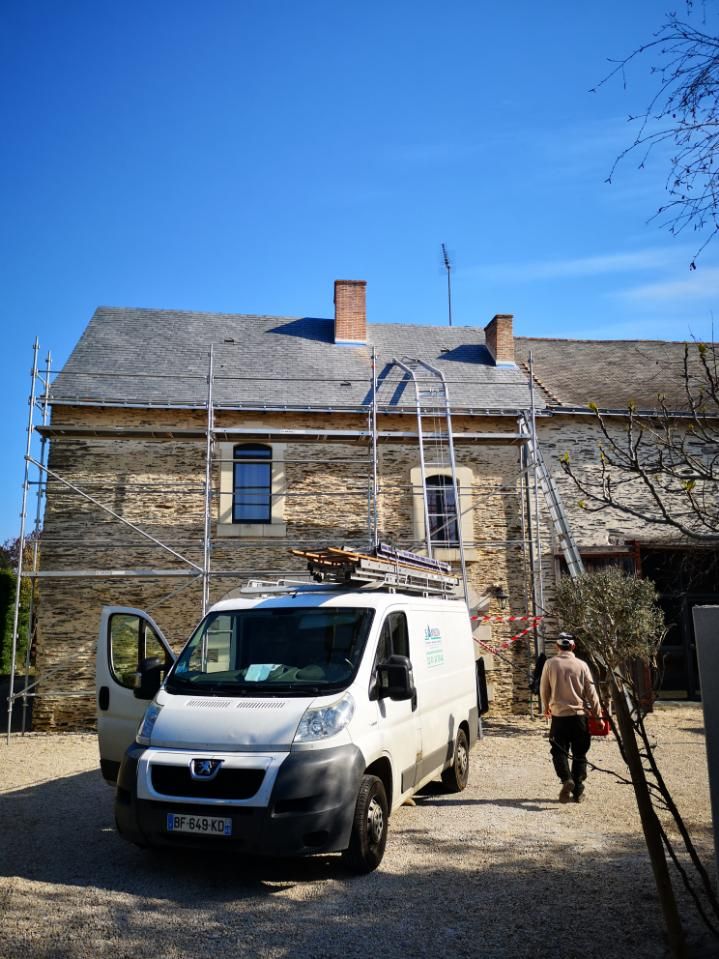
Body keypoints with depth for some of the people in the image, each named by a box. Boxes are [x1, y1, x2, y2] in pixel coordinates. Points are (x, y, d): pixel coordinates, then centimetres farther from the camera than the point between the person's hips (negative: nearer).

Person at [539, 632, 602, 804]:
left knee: (559, 751, 7)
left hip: (559, 715, -1)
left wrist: (546, 707, 23)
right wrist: (598, 715, 8)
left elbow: (544, 689, 4)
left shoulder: (550, 664, -4)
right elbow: (591, 693, -1)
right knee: (579, 754, 12)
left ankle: (566, 779, -16)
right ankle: (578, 791, 14)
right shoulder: (581, 665, -4)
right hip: (579, 715, 1)